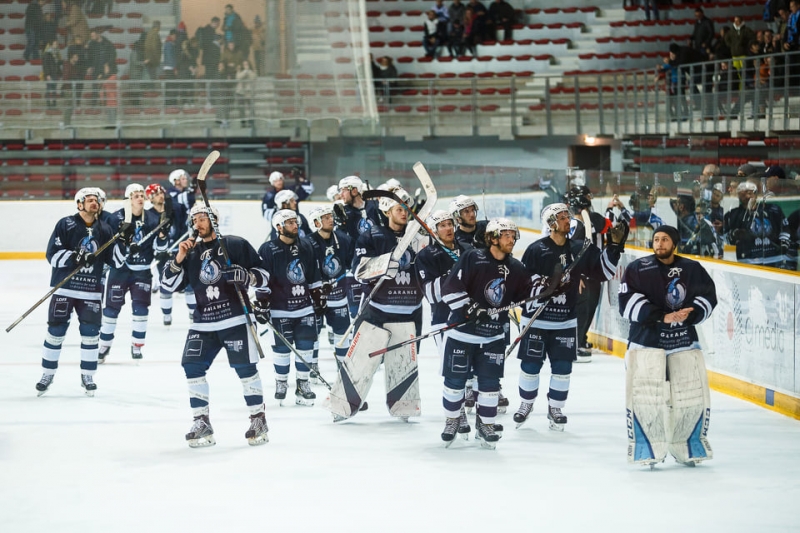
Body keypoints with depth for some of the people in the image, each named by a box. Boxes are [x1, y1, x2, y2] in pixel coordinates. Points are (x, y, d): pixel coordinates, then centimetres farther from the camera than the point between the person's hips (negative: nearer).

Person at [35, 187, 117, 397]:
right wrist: (74, 257, -23)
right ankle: (48, 374, 11)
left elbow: (111, 259, 10)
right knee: (56, 331, -1)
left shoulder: (104, 229, 8)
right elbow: (52, 255, -9)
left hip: (91, 290, 3)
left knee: (90, 332, 2)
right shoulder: (65, 225, -4)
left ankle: (87, 376, 14)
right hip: (64, 287, -3)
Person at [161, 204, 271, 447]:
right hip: (203, 322, 5)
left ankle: (258, 420, 6)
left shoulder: (236, 245, 0)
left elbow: (263, 274, 0)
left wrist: (247, 277, -21)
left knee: (245, 368, -7)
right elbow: (169, 284, 9)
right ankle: (202, 423, 3)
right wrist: (178, 259, -5)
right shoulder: (191, 253, 12)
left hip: (235, 319, -4)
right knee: (192, 366, -5)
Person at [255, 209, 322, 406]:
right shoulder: (268, 250, -8)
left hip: (305, 307, 4)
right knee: (282, 348, 1)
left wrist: (319, 298, 17)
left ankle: (302, 383, 13)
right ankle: (281, 383, 17)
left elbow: (314, 277, 16)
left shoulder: (306, 247, 8)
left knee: (306, 346, 2)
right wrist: (261, 305, -12)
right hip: (280, 310, -4)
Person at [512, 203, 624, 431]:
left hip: (566, 320, 3)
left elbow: (604, 270, 3)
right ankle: (526, 404, 25)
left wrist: (614, 245, -6)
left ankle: (555, 408, 19)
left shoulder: (579, 249, 4)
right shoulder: (536, 249, -8)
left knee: (562, 367, 4)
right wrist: (544, 284, -25)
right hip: (536, 317, -3)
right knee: (530, 364, 5)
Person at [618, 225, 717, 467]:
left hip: (684, 340, 3)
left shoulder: (692, 270, 4)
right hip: (646, 340, -3)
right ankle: (647, 449, 2)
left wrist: (689, 314, -16)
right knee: (645, 397, -11)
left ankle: (687, 448, 20)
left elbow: (708, 297, 4)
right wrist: (662, 317, -21)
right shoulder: (638, 269, -4)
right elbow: (628, 302, -13)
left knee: (693, 394, 3)